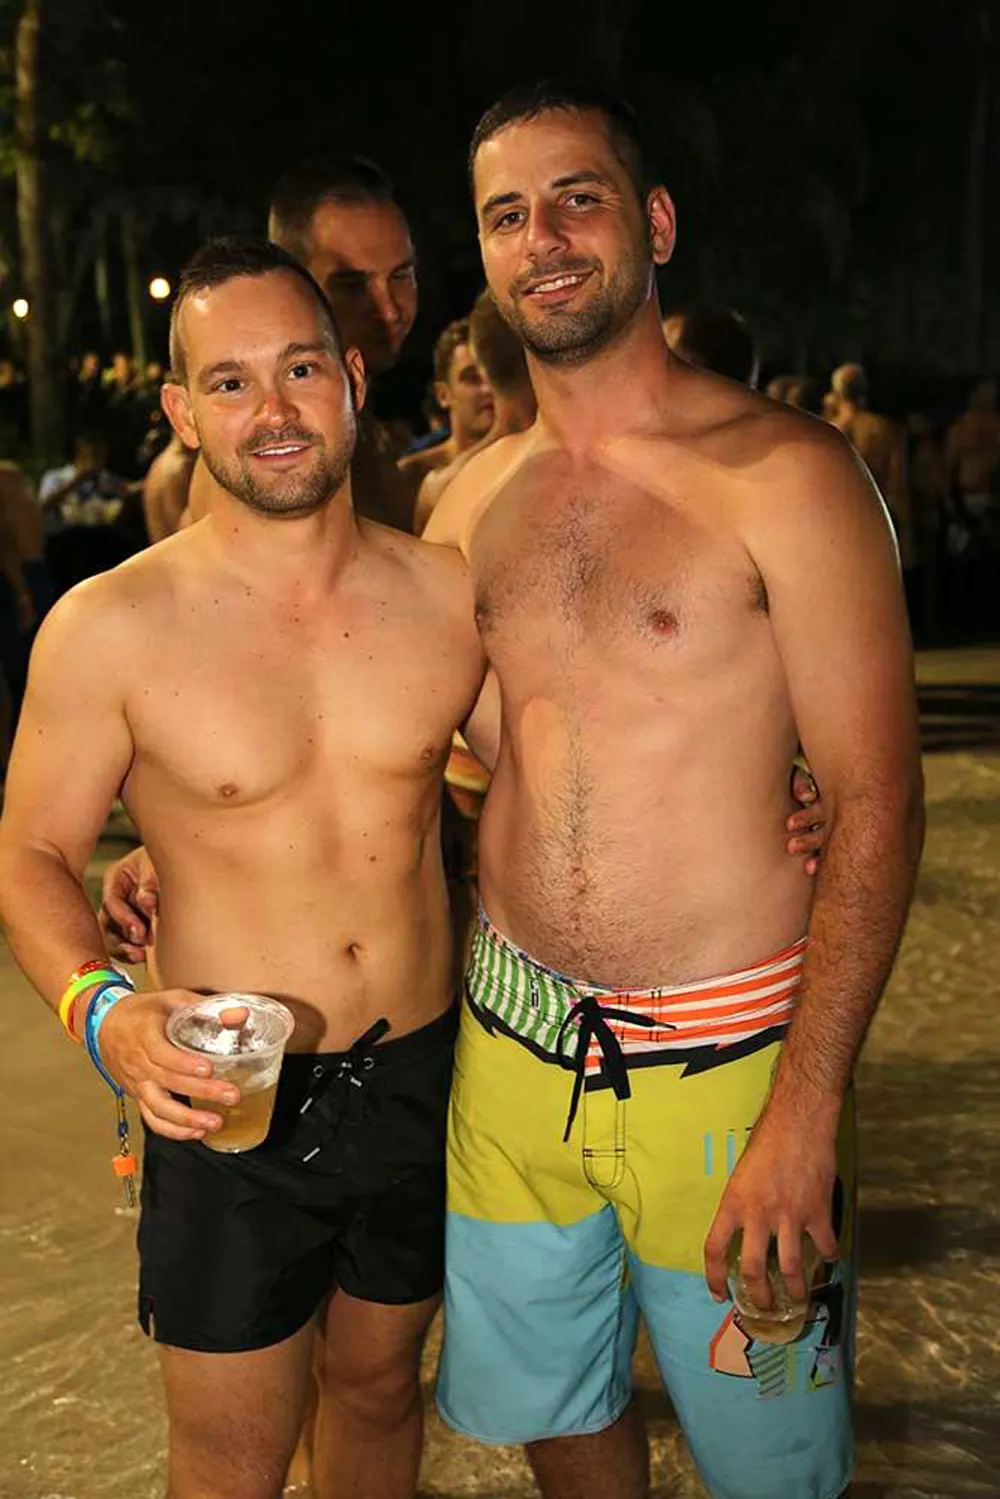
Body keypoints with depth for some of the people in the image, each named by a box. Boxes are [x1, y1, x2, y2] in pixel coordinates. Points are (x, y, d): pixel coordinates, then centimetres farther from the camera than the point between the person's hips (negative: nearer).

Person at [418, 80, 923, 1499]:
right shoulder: (474, 497, 5)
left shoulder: (783, 475, -12)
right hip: (511, 1044, 5)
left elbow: (876, 803, -14)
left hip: (719, 1061, -5)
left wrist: (806, 1116, -18)